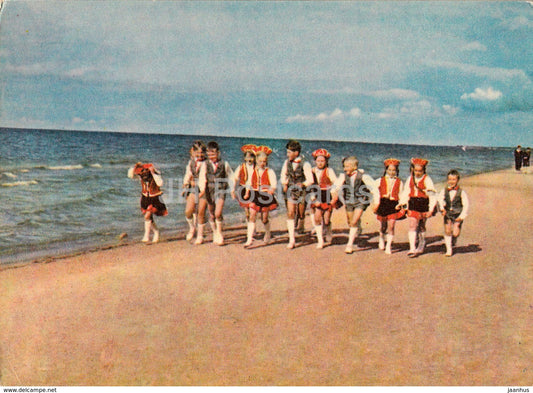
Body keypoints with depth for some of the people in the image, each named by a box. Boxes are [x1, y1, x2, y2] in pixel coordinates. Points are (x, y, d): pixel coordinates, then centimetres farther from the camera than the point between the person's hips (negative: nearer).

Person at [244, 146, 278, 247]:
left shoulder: (269, 172, -1)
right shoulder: (253, 171, 7)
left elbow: (274, 183, -12)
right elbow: (250, 183, 16)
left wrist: (272, 189, -32)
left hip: (266, 196, -2)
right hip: (255, 196, 2)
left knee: (264, 218, 8)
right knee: (252, 216, -10)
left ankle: (267, 234, 38)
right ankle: (249, 239, -13)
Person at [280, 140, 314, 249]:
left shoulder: (305, 164, -15)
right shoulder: (287, 162, 1)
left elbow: (310, 180, -13)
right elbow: (283, 174, 17)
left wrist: (301, 185, -22)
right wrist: (284, 184, 2)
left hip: (301, 190, -3)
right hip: (290, 190, 3)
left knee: (301, 214, 10)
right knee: (290, 213, -8)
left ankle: (300, 226, 45)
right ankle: (292, 239, -9)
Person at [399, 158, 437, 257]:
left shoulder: (427, 179, -8)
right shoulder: (410, 179, 6)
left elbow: (432, 196, -8)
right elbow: (406, 192, 13)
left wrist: (431, 209, -12)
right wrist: (401, 203, 1)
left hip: (423, 205, -2)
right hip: (412, 205, 2)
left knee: (421, 226, 12)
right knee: (412, 226, -9)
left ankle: (422, 243, 37)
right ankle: (412, 248, -12)